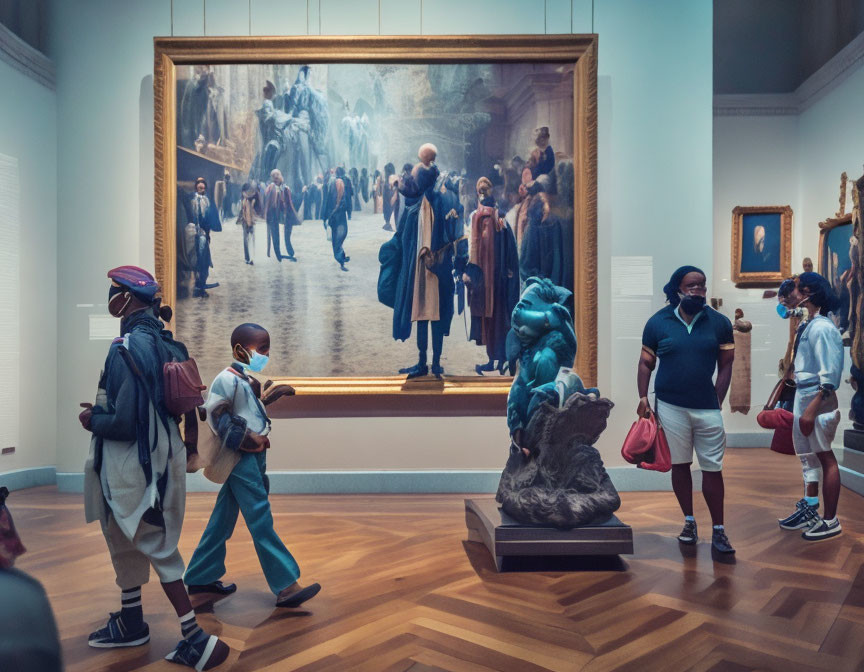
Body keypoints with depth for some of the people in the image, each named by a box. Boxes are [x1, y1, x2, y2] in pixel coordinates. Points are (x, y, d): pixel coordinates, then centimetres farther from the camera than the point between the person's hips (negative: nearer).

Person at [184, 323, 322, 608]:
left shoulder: (248, 380, 15)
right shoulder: (228, 379, -13)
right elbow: (214, 414, -20)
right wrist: (247, 440, -20)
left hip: (253, 457, 10)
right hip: (242, 459, -10)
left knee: (223, 520, 16)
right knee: (261, 522, -8)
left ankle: (199, 577, 28)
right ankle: (286, 587, -6)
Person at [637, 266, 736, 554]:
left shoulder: (719, 322, 2)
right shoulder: (658, 322, 1)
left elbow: (725, 365, 5)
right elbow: (646, 363, 6)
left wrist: (717, 402, -1)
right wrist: (643, 397, -5)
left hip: (707, 408, 0)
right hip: (670, 406, 0)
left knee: (713, 468, 2)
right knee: (680, 465, 10)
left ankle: (718, 531, 12)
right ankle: (689, 522, 25)